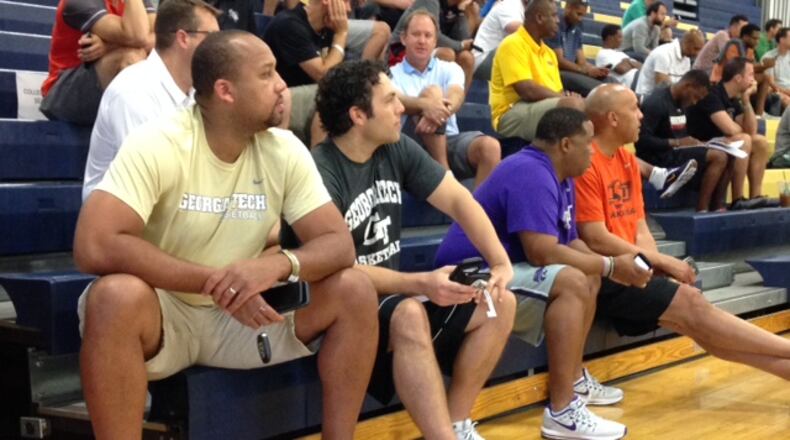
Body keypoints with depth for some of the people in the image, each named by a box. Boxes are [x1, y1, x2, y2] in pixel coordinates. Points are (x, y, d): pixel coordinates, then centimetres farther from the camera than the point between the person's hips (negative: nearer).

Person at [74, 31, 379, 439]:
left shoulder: (285, 151, -5)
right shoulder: (158, 145, -20)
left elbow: (339, 243, -8)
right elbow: (93, 246, -30)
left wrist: (279, 264, -32)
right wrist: (214, 281, -31)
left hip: (244, 313, 5)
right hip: (163, 311, -4)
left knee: (355, 290, -13)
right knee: (117, 295, -37)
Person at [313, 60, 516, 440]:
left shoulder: (398, 150, 1)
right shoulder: (320, 173, -21)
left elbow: (457, 200, 2)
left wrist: (501, 263, -12)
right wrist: (420, 283, -33)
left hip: (395, 292, 8)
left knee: (500, 304, -2)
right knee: (410, 316, -37)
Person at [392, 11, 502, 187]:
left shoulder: (449, 69, 15)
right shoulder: (392, 74, 7)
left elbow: (456, 95, -8)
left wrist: (442, 111, -34)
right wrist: (425, 105, -39)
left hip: (449, 141, 3)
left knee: (490, 147, -28)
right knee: (432, 92, -26)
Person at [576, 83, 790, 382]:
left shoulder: (627, 159, 14)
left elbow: (639, 228, 13)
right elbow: (595, 240, -18)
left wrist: (661, 267, -6)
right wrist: (662, 261, -13)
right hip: (602, 276, -8)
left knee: (692, 311, -9)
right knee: (691, 303, -16)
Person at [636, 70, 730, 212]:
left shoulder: (681, 103, 14)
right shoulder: (656, 103, -15)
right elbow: (642, 140, -22)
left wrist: (695, 142, -3)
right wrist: (677, 143, -21)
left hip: (676, 152, 10)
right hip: (658, 157, -9)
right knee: (718, 157, -21)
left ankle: (716, 207, -6)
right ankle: (702, 209, -19)